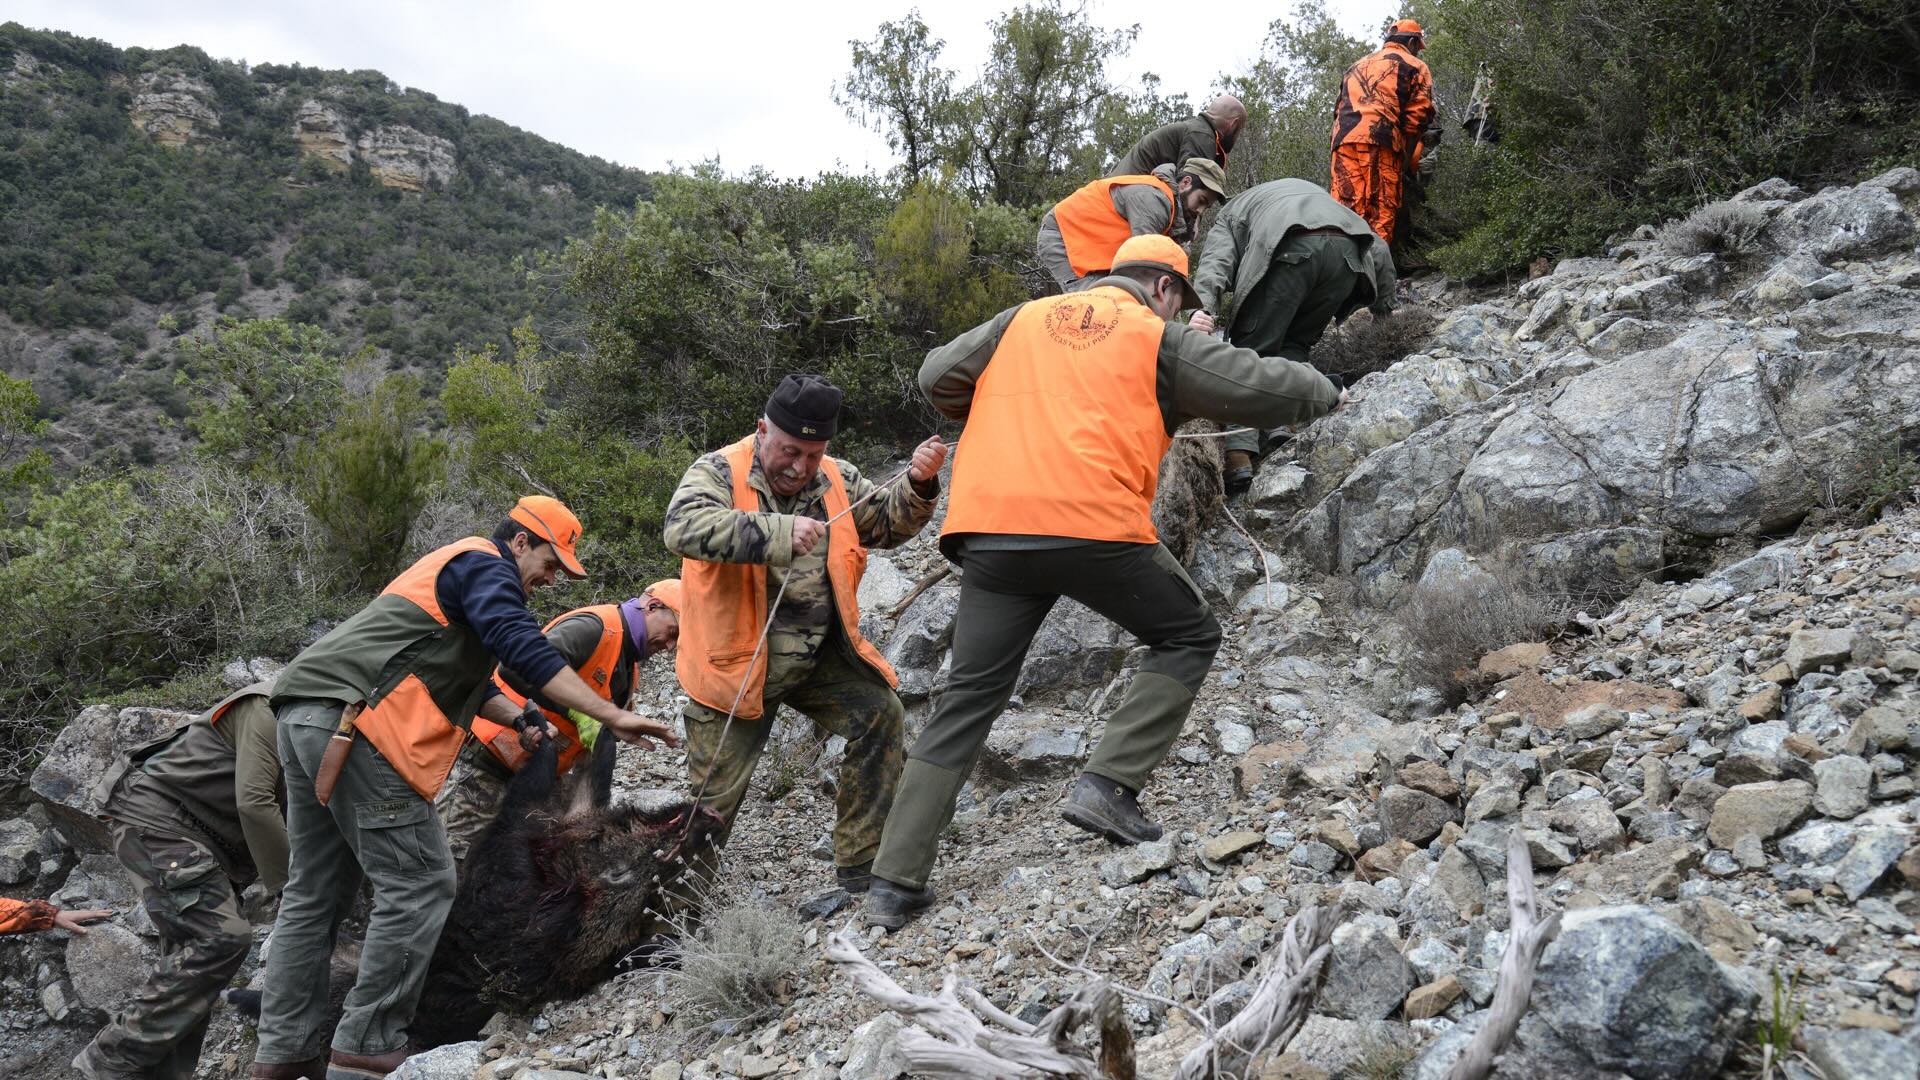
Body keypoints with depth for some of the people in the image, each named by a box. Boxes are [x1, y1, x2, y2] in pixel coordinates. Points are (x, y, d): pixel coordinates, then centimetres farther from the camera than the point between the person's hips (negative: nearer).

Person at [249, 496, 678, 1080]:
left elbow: (463, 675, 34)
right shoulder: (486, 565, -2)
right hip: (355, 724, -11)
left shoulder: (447, 569, 31)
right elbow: (526, 650, -18)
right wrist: (613, 717, -20)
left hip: (303, 714, 11)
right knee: (419, 884, -7)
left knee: (312, 889, 13)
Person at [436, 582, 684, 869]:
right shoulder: (594, 627, -18)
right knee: (454, 858, -6)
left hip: (531, 779, 10)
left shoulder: (629, 672, 14)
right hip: (484, 765, -10)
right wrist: (577, 711, -36)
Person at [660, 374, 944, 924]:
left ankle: (860, 868, 0)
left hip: (820, 654, 4)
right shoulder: (718, 472, -13)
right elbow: (683, 528, -32)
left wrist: (918, 484, -11)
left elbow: (888, 524, 10)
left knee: (879, 715, -13)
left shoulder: (837, 480, 4)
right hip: (738, 663, -4)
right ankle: (674, 906, 22)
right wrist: (778, 532, -41)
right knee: (714, 794, 1)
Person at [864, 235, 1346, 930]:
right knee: (1188, 637, 18)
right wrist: (1323, 392, 31)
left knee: (968, 698, 11)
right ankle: (1109, 787, 4)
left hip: (989, 526, 4)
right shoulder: (1158, 336, 11)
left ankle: (895, 883, 9)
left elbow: (937, 377, 20)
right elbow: (1257, 388, 11)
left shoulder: (1023, 319, 22)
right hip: (1094, 525, -4)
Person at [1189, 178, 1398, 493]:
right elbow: (1377, 247, 35)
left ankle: (1239, 454, -11)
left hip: (1291, 252, -4)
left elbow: (1214, 263, 8)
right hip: (1349, 252, 4)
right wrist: (1384, 306, 38)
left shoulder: (1230, 216, 33)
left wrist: (1204, 309, -8)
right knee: (1295, 344, 22)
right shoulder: (1315, 193, 46)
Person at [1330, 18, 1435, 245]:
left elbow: (1339, 108, 26)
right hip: (1380, 142, -5)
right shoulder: (1415, 67, 16)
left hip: (1343, 141, 5)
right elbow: (1418, 115, 5)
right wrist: (1408, 157, 11)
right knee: (1380, 216, -9)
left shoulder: (1359, 65, 34)